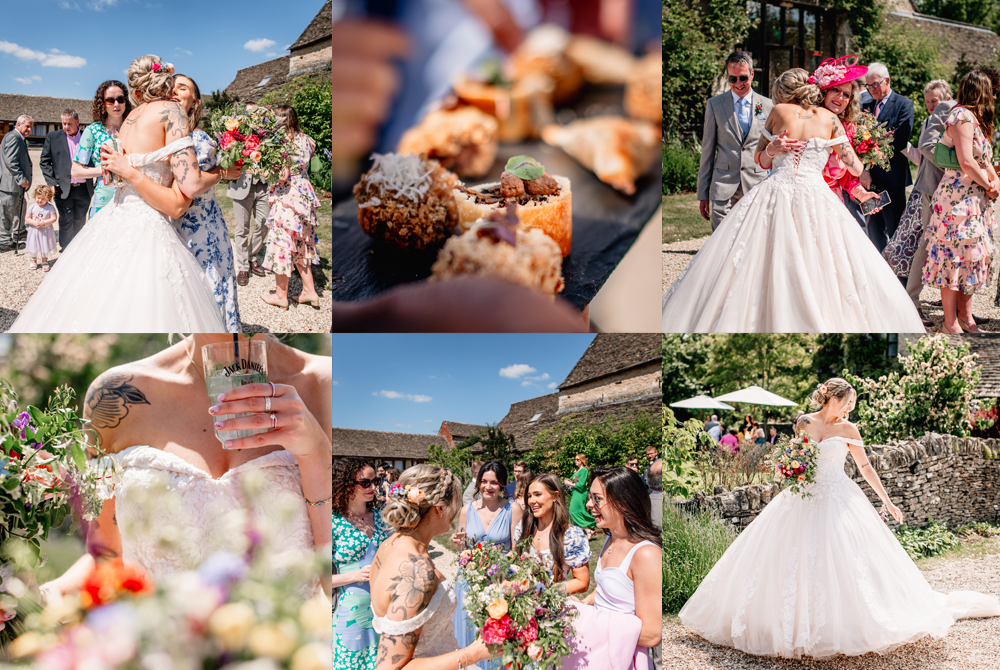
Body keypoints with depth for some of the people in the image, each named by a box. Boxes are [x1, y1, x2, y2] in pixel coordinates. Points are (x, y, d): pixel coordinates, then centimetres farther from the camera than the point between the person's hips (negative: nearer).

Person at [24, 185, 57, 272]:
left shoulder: (50, 208, -10)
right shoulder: (32, 207, -5)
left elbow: (54, 218, -15)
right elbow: (27, 218, -2)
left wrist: (43, 222, -24)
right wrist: (34, 223, -20)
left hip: (46, 231, -2)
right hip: (34, 231, 2)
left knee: (45, 247, 6)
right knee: (33, 246, 10)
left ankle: (44, 262, 22)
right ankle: (34, 260, 31)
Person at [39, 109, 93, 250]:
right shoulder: (53, 137, 4)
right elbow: (44, 162, 5)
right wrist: (52, 182, -5)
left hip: (84, 189, 2)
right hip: (64, 189, -2)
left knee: (80, 222, 11)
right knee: (66, 222, -4)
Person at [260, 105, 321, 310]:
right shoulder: (304, 139, 6)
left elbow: (282, 176, -22)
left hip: (288, 197, -8)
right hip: (304, 195, 8)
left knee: (281, 243, 3)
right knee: (299, 244, 17)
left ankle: (281, 296, 13)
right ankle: (309, 291, 20)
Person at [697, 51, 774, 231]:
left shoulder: (767, 106, 8)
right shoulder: (714, 104, 6)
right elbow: (707, 150, 7)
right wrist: (703, 193, 4)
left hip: (757, 186, 1)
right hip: (724, 188, -1)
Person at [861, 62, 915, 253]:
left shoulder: (903, 104, -1)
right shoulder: (867, 105, 14)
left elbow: (899, 140, -13)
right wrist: (864, 168, -8)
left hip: (891, 176, -5)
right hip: (870, 176, 5)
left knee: (895, 229, 0)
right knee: (874, 229, 9)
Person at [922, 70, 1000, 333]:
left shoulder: (975, 119, 16)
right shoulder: (962, 116, -13)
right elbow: (967, 163, -20)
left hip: (975, 198, 9)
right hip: (958, 197, -9)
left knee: (973, 256, 10)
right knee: (955, 255, -4)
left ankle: (966, 316, 17)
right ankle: (951, 323, 1)